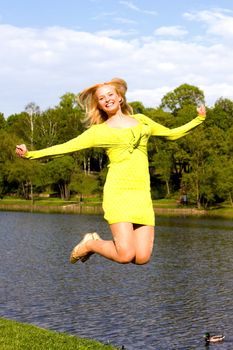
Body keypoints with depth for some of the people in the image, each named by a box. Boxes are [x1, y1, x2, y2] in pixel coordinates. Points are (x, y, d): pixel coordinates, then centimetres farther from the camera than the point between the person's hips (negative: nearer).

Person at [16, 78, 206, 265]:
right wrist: (30, 154, -1)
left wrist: (199, 119, 30)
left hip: (142, 193, 4)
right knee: (125, 256, -17)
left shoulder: (141, 120, 21)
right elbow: (66, 147, 7)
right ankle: (89, 244, 14)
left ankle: (99, 242, 19)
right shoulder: (99, 131, 11)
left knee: (142, 258, -9)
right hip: (118, 191, -3)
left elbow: (172, 134, 33)